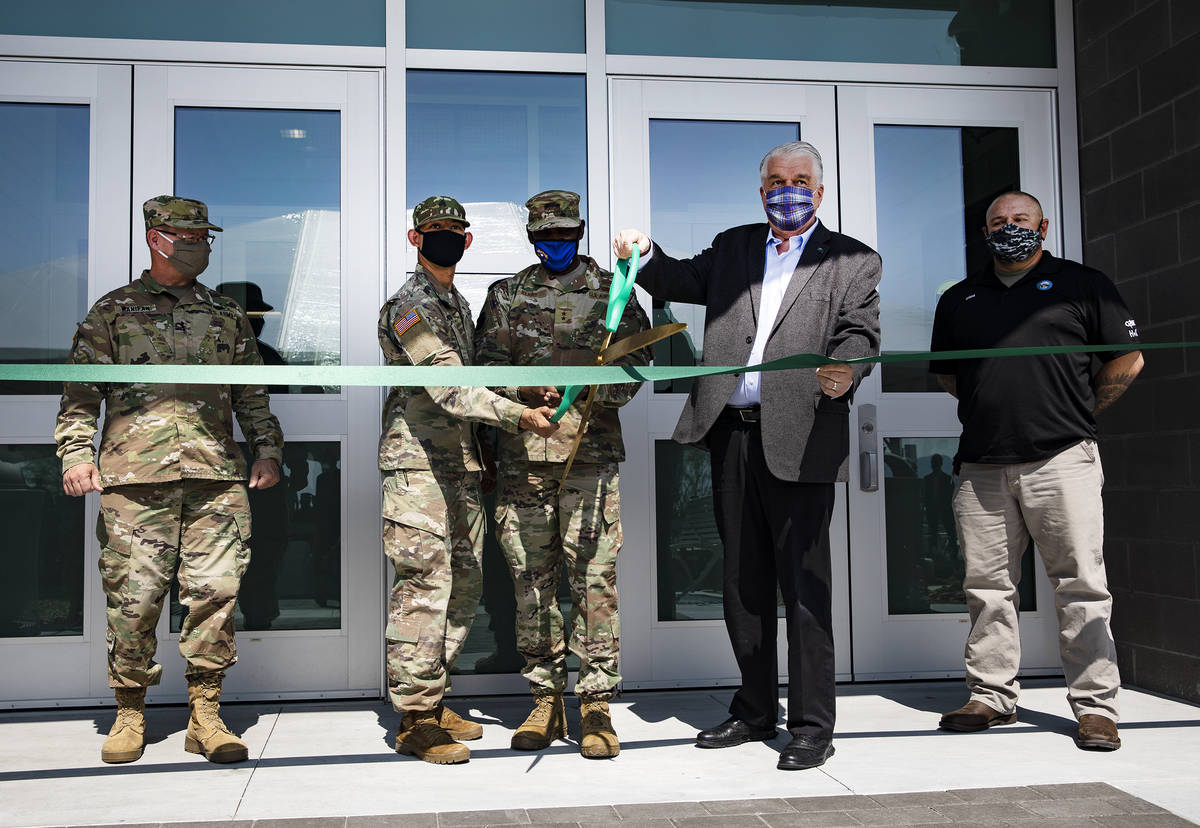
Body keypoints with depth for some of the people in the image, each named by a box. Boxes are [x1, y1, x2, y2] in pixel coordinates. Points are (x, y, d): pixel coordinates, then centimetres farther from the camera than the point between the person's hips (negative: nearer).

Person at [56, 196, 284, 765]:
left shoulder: (226, 315, 20)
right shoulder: (113, 311, 12)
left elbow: (252, 394, 22)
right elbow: (80, 392, 8)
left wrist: (267, 449, 11)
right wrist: (76, 453, -4)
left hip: (216, 475, 2)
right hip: (134, 476, -2)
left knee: (215, 590, -3)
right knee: (133, 596, -1)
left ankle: (205, 714, 7)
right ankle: (130, 712, 16)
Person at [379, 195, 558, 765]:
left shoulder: (459, 304, 19)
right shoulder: (410, 305, -10)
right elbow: (447, 384, -22)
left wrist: (482, 455, 21)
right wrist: (518, 415, -30)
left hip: (459, 462, 9)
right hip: (417, 462, -9)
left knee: (462, 586, 11)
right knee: (424, 588, -8)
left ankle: (434, 700, 21)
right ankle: (415, 720, 0)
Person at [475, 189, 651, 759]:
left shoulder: (612, 292, 11)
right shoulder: (508, 295, 15)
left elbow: (635, 362, 4)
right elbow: (485, 364, 8)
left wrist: (601, 384, -17)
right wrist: (522, 384, -13)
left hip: (591, 454, -2)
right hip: (523, 456, 2)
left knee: (594, 578, -5)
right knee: (531, 579, 5)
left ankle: (595, 707, 4)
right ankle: (546, 701, 17)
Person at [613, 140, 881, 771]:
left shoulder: (853, 260, 6)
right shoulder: (733, 246, 20)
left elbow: (860, 332, -6)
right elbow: (682, 281, 15)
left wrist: (844, 370, -28)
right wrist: (644, 254, -5)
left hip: (798, 439, -5)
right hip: (730, 435, 5)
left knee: (803, 582, -3)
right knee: (742, 581, 12)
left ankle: (812, 725, 8)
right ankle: (755, 712, 26)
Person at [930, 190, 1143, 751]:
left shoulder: (1082, 284, 8)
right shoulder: (958, 300, 18)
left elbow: (1127, 361, 8)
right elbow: (946, 374, 25)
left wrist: (1078, 414, 6)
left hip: (1061, 459, -3)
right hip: (981, 466, 4)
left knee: (1080, 585, -3)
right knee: (987, 586, 6)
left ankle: (1095, 705, 5)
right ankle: (992, 696, 16)